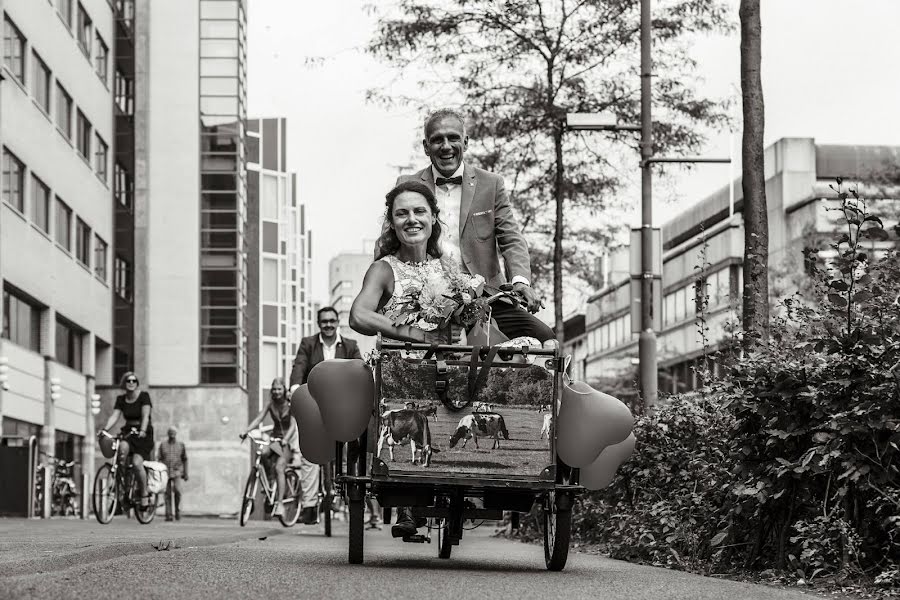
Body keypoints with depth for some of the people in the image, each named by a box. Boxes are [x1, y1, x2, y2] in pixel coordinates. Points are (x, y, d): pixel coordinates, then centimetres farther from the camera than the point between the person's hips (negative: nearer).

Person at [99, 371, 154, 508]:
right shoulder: (121, 399, 8)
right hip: (128, 432, 3)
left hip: (143, 435, -3)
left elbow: (145, 415, -18)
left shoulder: (143, 396, -6)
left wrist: (142, 431, -34)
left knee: (137, 462, -24)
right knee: (123, 447, -32)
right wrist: (105, 429, -20)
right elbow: (114, 416, -2)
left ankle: (144, 495, -7)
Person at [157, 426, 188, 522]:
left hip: (177, 471, -1)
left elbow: (185, 460, 12)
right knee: (167, 494, 0)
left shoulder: (181, 445, 9)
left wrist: (186, 473, 7)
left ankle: (178, 511, -4)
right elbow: (160, 459, 7)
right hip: (166, 471, 1)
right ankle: (168, 515, 4)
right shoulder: (163, 444, 8)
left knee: (177, 490, -19)